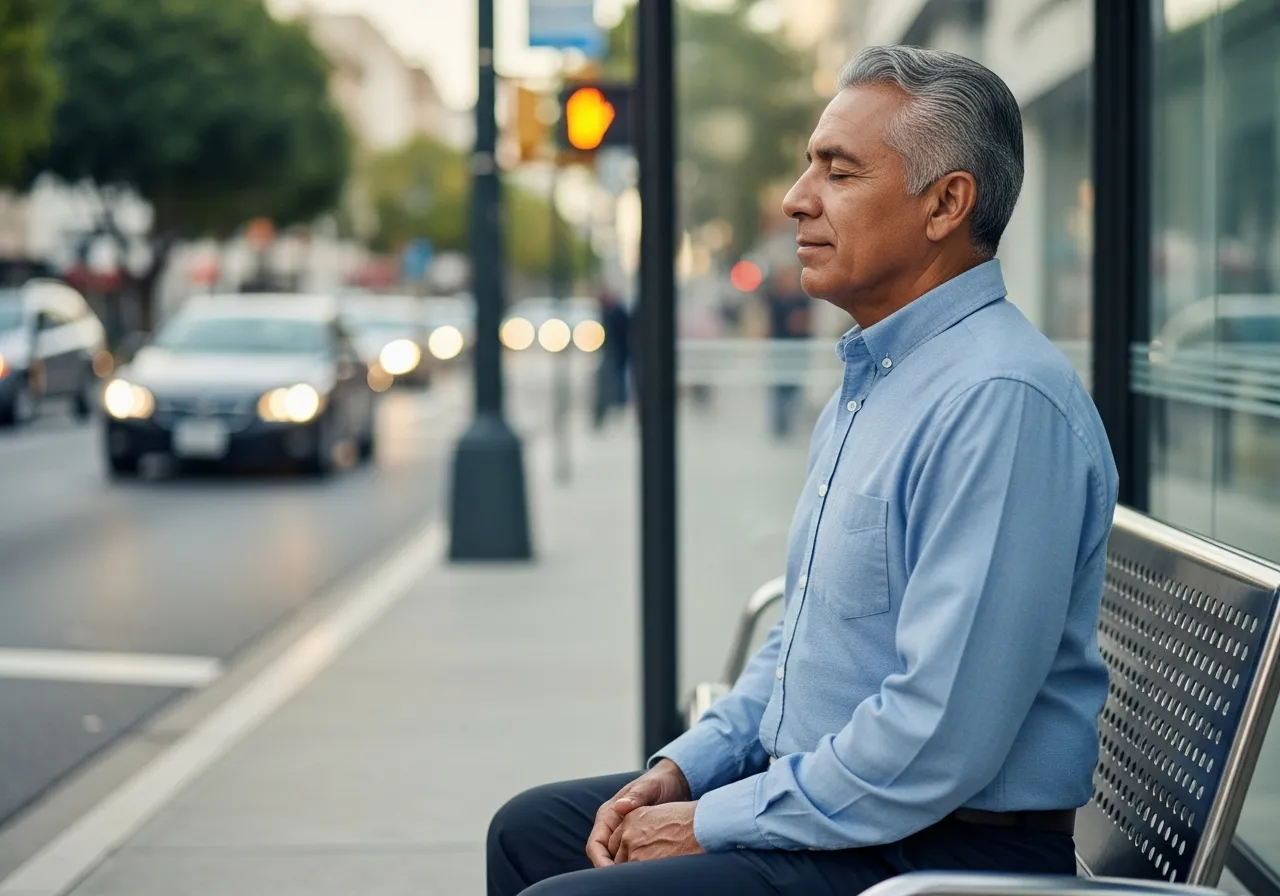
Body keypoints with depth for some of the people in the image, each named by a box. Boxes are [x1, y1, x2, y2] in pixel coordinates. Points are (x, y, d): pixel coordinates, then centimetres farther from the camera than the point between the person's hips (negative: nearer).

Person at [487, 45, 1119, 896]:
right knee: (532, 828, 16)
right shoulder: (869, 380, 13)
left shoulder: (1002, 401, -22)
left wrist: (712, 824, -17)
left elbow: (937, 740, -27)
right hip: (822, 796, 10)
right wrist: (679, 771, 9)